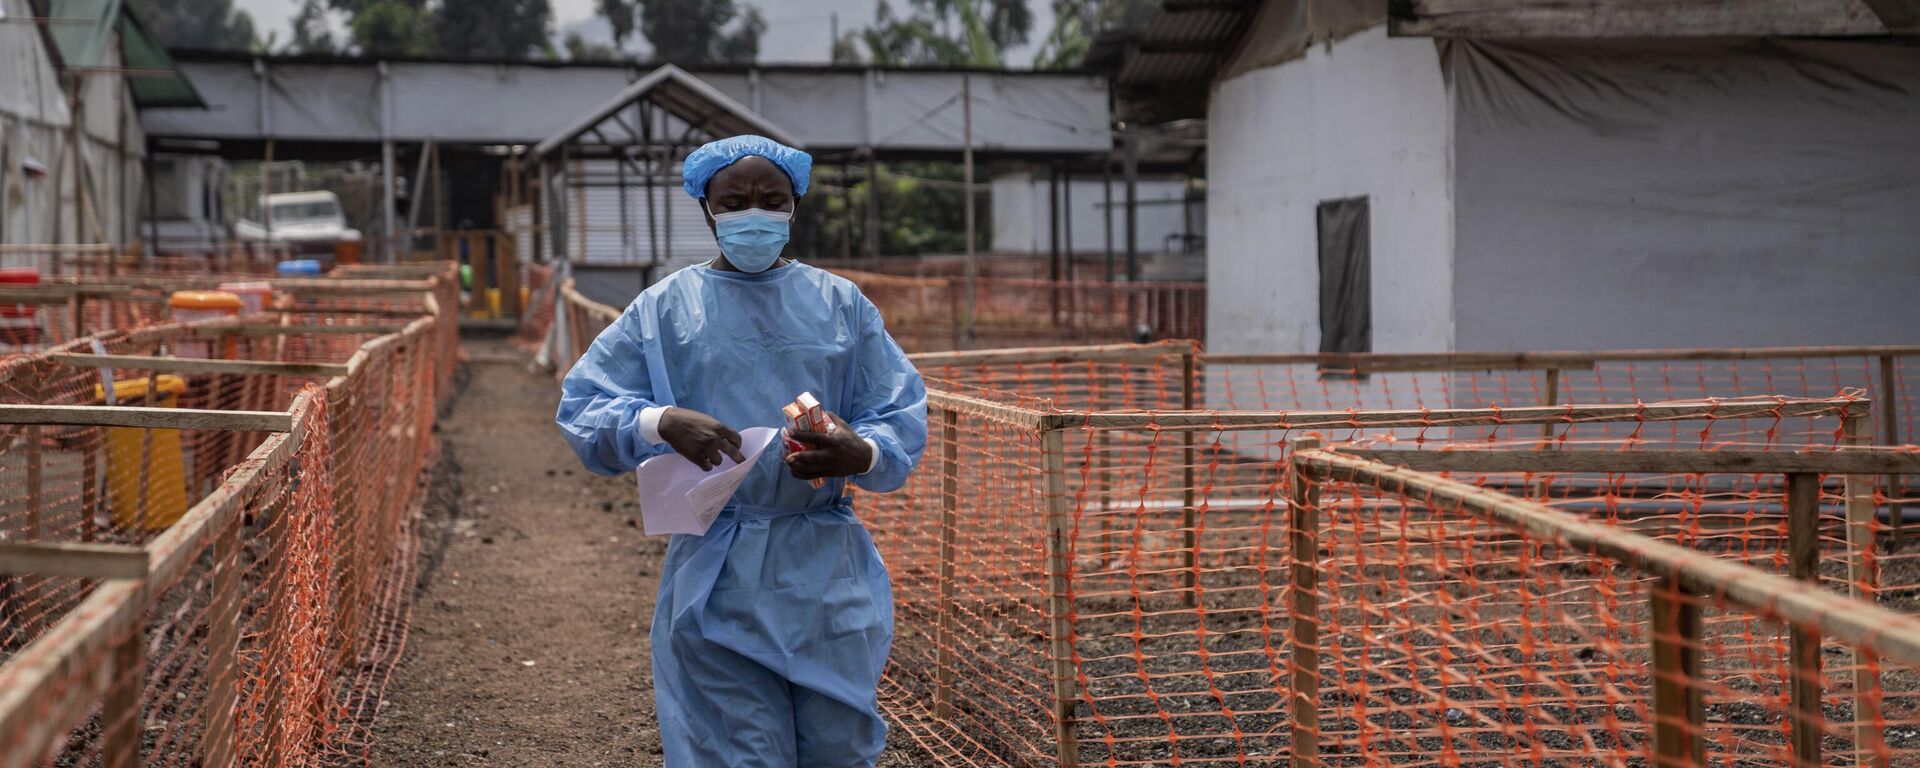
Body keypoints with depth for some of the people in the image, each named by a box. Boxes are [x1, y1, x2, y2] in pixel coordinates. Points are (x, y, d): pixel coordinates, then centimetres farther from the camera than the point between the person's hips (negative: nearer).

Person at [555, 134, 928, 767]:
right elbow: (580, 408, -1)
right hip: (718, 578, -2)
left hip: (829, 574, 2)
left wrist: (862, 454, -18)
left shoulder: (841, 304, 9)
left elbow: (904, 416, 5)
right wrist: (660, 423, -21)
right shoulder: (665, 309, 4)